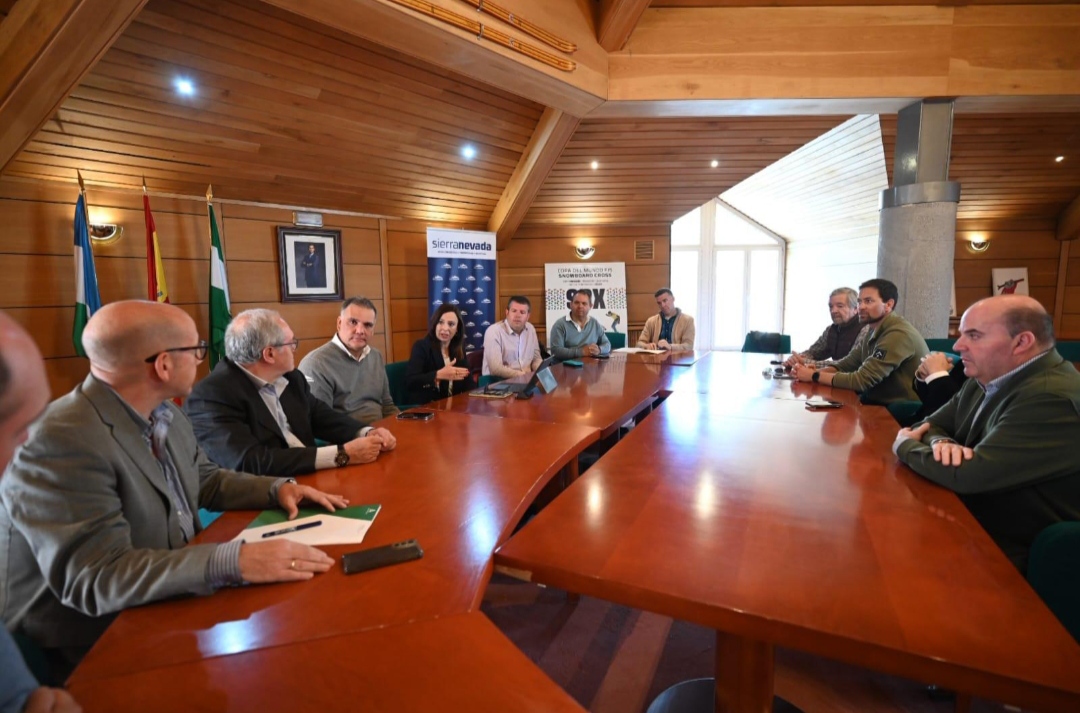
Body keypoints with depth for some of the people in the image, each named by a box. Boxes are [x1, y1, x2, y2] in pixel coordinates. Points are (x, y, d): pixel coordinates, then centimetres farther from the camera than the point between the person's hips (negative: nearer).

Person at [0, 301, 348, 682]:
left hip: (169, 603, 7)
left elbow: (204, 479, 14)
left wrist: (277, 488, -4)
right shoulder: (60, 442, -25)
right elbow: (94, 577, -31)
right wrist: (233, 561, -41)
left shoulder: (165, 414, -1)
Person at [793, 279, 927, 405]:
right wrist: (816, 371, -13)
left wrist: (814, 376, -18)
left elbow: (862, 380, -25)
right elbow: (847, 364, 6)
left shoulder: (899, 334, -22)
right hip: (882, 402, 7)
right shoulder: (874, 331, 8)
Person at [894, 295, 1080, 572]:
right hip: (970, 525, 8)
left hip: (1007, 554, -8)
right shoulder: (987, 379, 5)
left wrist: (905, 446, -11)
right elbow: (931, 425, 9)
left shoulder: (1054, 399, -25)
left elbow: (967, 475, -30)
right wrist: (942, 443, -16)